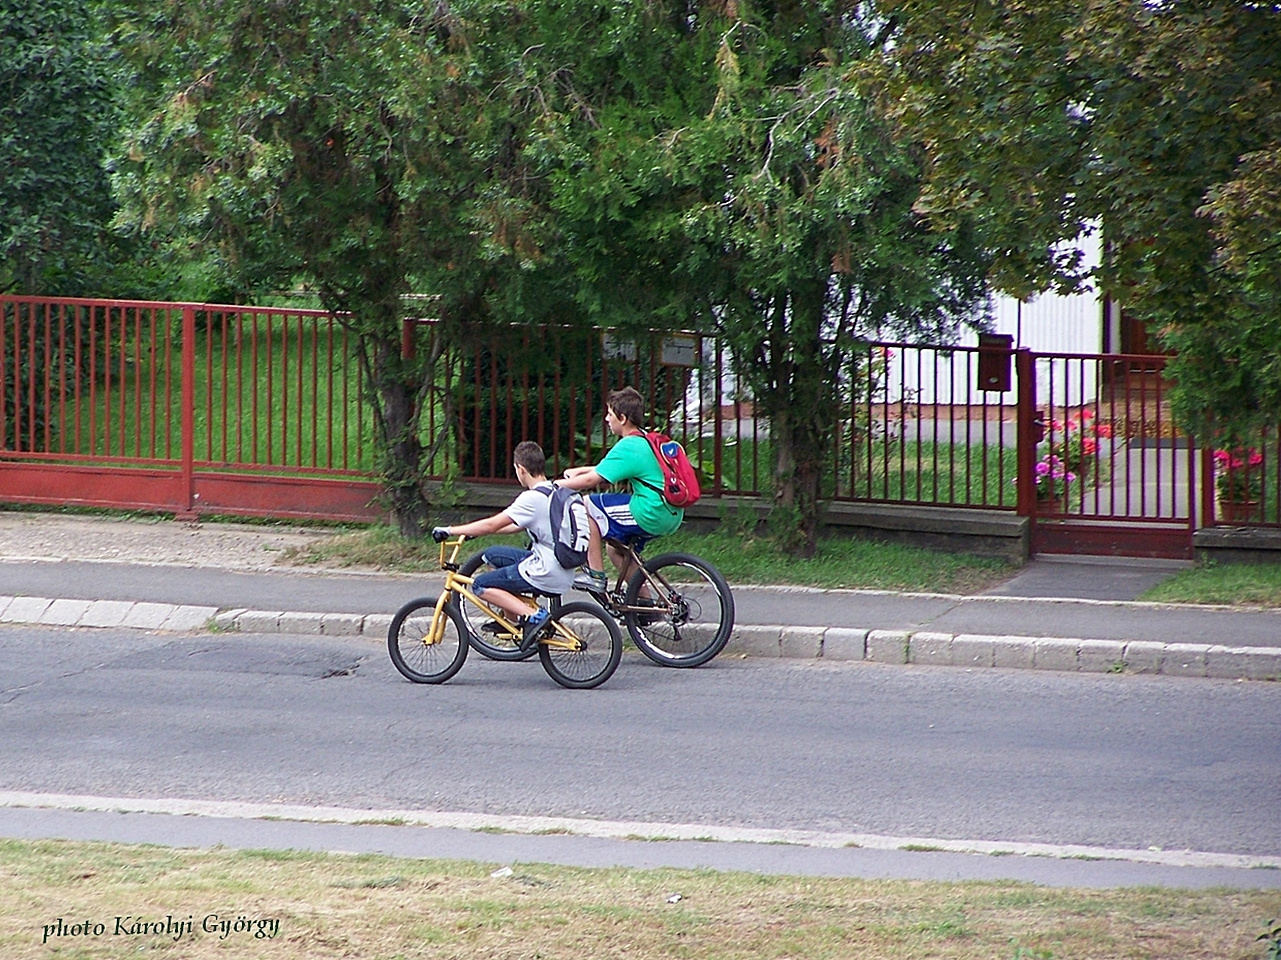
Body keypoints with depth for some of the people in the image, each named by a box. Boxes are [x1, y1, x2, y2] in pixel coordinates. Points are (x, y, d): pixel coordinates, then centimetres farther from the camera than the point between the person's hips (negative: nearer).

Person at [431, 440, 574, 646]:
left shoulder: (532, 498, -18)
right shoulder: (554, 492, 10)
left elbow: (491, 525, -18)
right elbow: (519, 525, 21)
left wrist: (450, 531, -10)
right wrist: (477, 531, 22)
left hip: (545, 575, -9)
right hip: (561, 569, 9)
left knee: (481, 586, -4)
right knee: (492, 555, 21)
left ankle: (533, 616, -13)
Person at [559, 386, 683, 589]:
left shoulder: (628, 447, -13)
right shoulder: (646, 441, 17)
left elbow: (592, 480, -15)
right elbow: (609, 468, 31)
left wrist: (555, 485, -5)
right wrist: (578, 471, 25)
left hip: (650, 514, -10)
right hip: (671, 517, 10)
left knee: (587, 506, -5)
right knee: (617, 549, 26)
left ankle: (596, 576, -2)